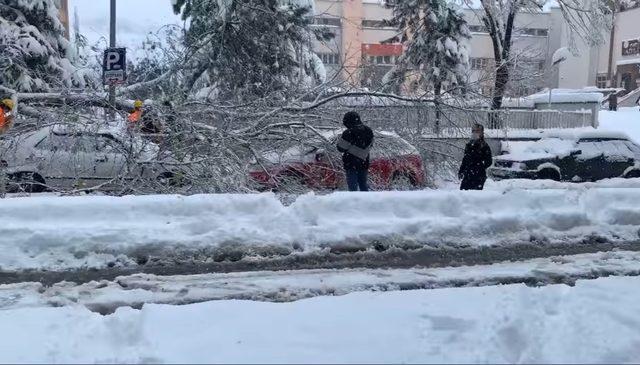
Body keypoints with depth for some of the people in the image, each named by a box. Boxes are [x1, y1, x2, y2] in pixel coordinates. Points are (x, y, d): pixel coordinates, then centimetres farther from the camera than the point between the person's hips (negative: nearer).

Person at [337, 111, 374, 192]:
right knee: (363, 185, 19)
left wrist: (340, 139, 4)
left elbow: (341, 148, -12)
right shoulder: (368, 131, 1)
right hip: (364, 163, 6)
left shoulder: (348, 133, -19)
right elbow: (370, 144, 14)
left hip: (351, 164, -6)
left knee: (352, 186, 2)